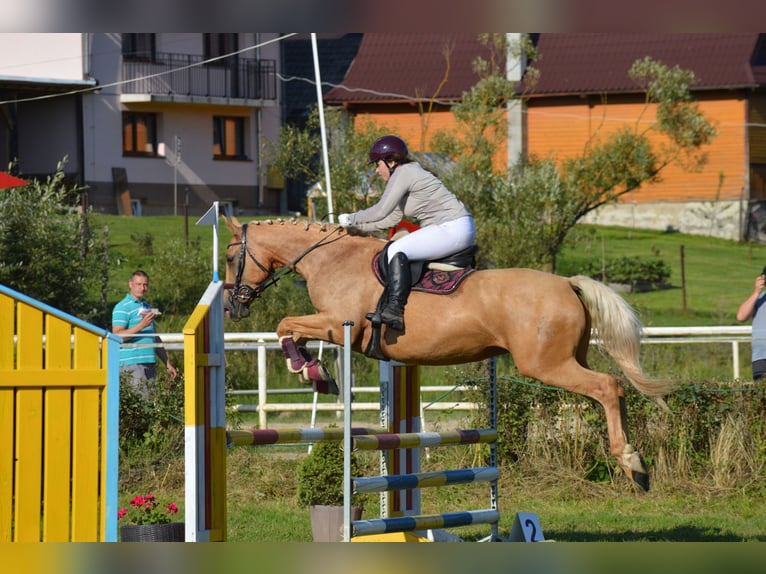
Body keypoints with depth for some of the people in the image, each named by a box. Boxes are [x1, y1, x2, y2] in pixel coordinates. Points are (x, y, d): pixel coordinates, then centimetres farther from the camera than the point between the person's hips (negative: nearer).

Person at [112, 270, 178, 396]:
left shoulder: (148, 308, 22)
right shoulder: (122, 308, -3)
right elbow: (117, 336, -14)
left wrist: (168, 364, 23)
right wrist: (141, 325, -21)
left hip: (150, 363, 8)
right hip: (131, 364, -8)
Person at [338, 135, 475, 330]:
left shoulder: (403, 173, -9)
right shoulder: (409, 173, 21)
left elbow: (381, 211, -14)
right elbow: (392, 219, 22)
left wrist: (352, 219, -1)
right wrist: (356, 226, 18)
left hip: (453, 230, -11)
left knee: (397, 250, -19)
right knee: (398, 251, 20)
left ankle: (395, 310, -28)